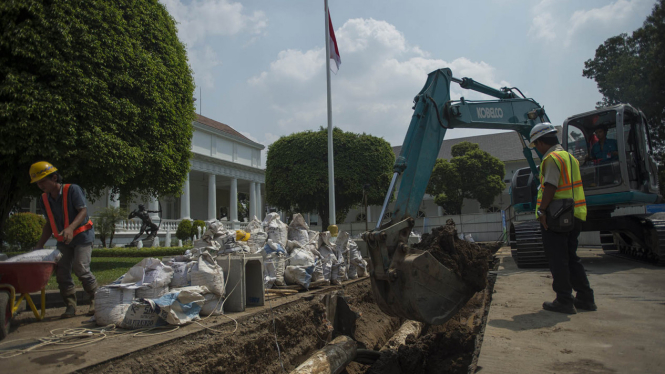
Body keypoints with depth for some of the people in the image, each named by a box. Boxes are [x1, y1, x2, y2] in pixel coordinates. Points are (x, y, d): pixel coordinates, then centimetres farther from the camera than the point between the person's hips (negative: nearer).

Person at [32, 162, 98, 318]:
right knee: (62, 271, -1)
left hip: (82, 236, -7)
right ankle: (70, 306, 8)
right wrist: (39, 245, 9)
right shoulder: (44, 200, 7)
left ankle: (96, 300, -2)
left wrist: (71, 227, -36)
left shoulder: (72, 190, -13)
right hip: (63, 241, 7)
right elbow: (49, 225, 14)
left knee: (81, 268, -17)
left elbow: (83, 211, -20)